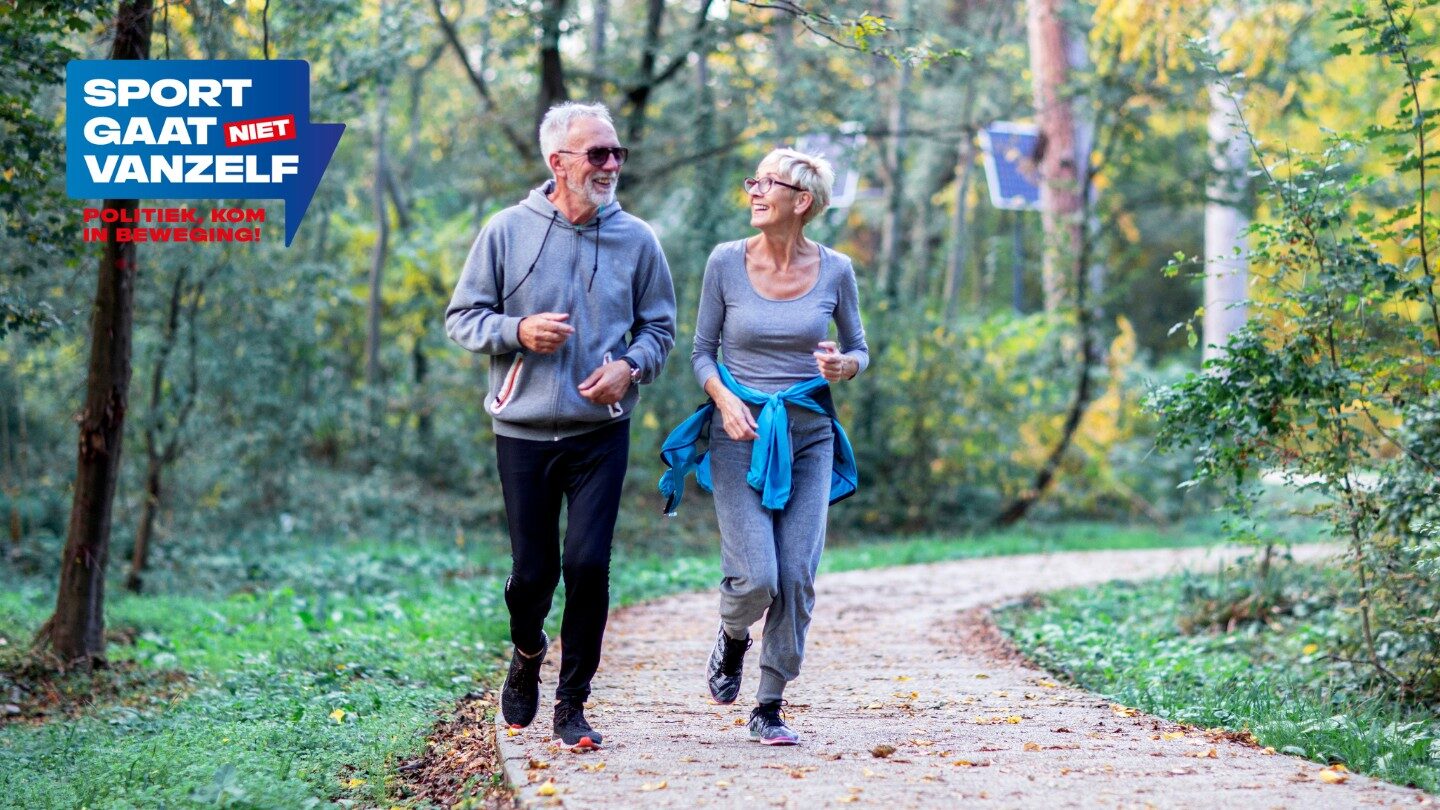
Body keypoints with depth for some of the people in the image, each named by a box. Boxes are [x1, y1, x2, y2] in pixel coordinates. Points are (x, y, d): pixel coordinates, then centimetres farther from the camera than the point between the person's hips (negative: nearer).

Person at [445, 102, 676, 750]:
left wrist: (630, 366, -9)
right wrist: (518, 331, -15)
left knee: (587, 565, -8)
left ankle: (572, 705, 7)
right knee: (533, 571, 6)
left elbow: (660, 326, 11)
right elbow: (462, 318, 3)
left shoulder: (636, 239, 1)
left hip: (601, 433, 0)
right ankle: (527, 654, 40)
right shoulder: (507, 231, -2)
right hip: (523, 431, 0)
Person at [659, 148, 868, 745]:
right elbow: (702, 352, 4)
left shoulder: (834, 270, 0)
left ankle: (770, 708, 8)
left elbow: (859, 348, 12)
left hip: (808, 434, 2)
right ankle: (731, 640, 24)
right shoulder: (727, 263, -3)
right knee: (756, 579, -12)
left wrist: (844, 365, -11)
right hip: (741, 433, -1)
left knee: (797, 578, -5)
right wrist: (724, 398, -15)